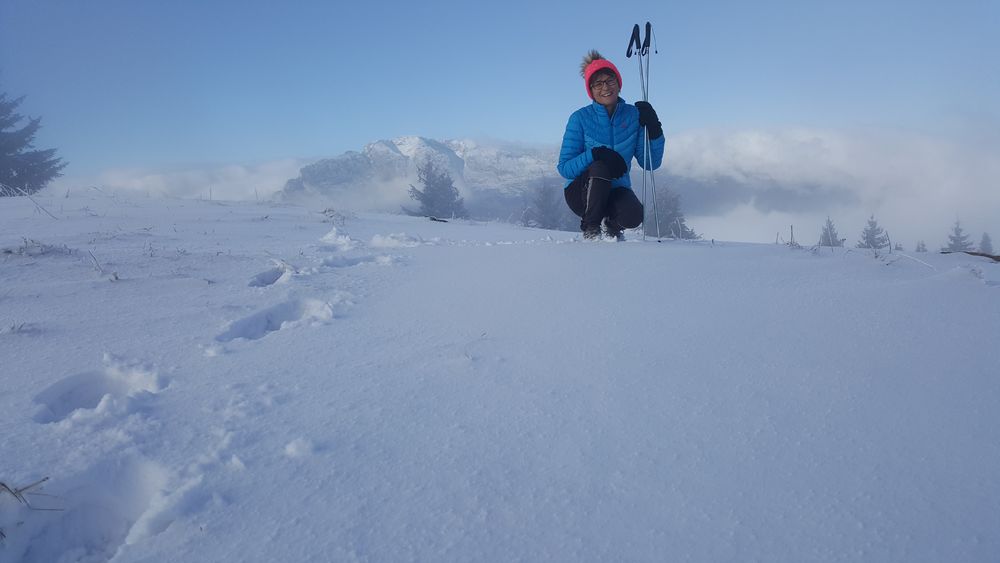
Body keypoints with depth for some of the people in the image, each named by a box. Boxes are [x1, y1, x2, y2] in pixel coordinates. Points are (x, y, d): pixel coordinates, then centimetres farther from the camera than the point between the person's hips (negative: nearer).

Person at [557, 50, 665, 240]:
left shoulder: (634, 115, -1)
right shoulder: (580, 118, -7)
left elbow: (651, 164, -1)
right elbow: (564, 169, -12)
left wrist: (654, 129, -15)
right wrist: (595, 154, -28)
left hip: (617, 190, 2)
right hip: (582, 191, -1)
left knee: (633, 215, -31)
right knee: (600, 166, -34)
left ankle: (613, 224, 6)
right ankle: (590, 227, -14)